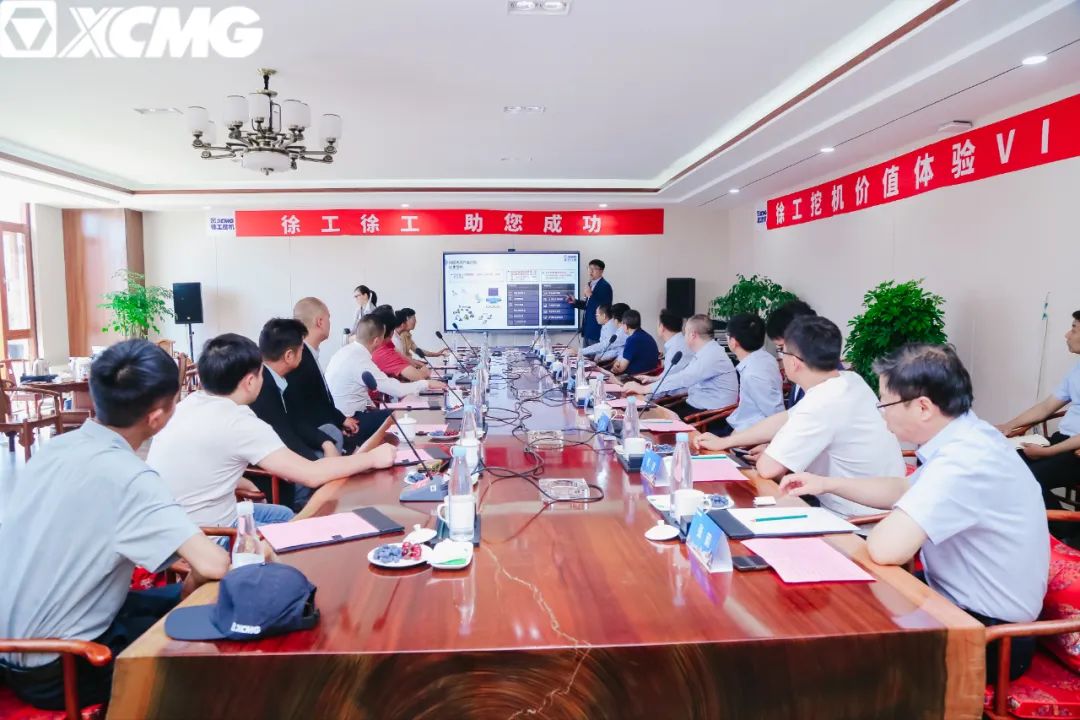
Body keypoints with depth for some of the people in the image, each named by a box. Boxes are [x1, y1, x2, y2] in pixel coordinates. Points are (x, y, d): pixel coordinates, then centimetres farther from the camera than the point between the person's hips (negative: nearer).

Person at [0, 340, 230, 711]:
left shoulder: (55, 448, -3)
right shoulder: (128, 478, -26)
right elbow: (213, 565, -34)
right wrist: (190, 585, -10)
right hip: (50, 671, -7)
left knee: (172, 598, 17)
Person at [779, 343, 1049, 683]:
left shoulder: (965, 460, -32)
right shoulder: (964, 440, 0)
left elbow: (886, 548, -39)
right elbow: (904, 489, 17)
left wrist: (886, 525, -15)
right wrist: (828, 484, 11)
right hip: (967, 603, 9)